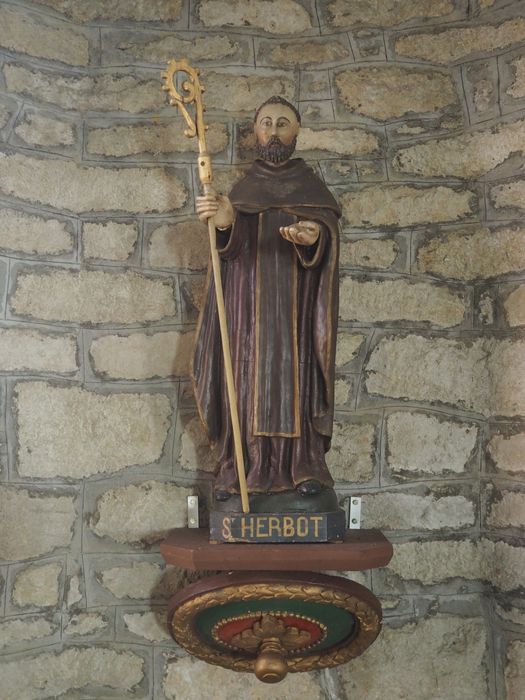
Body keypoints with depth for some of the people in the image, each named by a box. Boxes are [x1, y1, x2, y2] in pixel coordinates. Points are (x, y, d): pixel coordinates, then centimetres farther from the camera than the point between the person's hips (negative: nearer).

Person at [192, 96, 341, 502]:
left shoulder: (311, 187, 12)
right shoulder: (244, 190, 14)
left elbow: (329, 227, -3)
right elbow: (233, 247, -1)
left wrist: (313, 237, -28)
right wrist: (225, 223, -25)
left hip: (296, 305, -1)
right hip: (250, 304, 1)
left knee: (297, 374, -6)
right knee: (249, 375, -5)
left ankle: (305, 467, -2)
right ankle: (241, 469, -3)